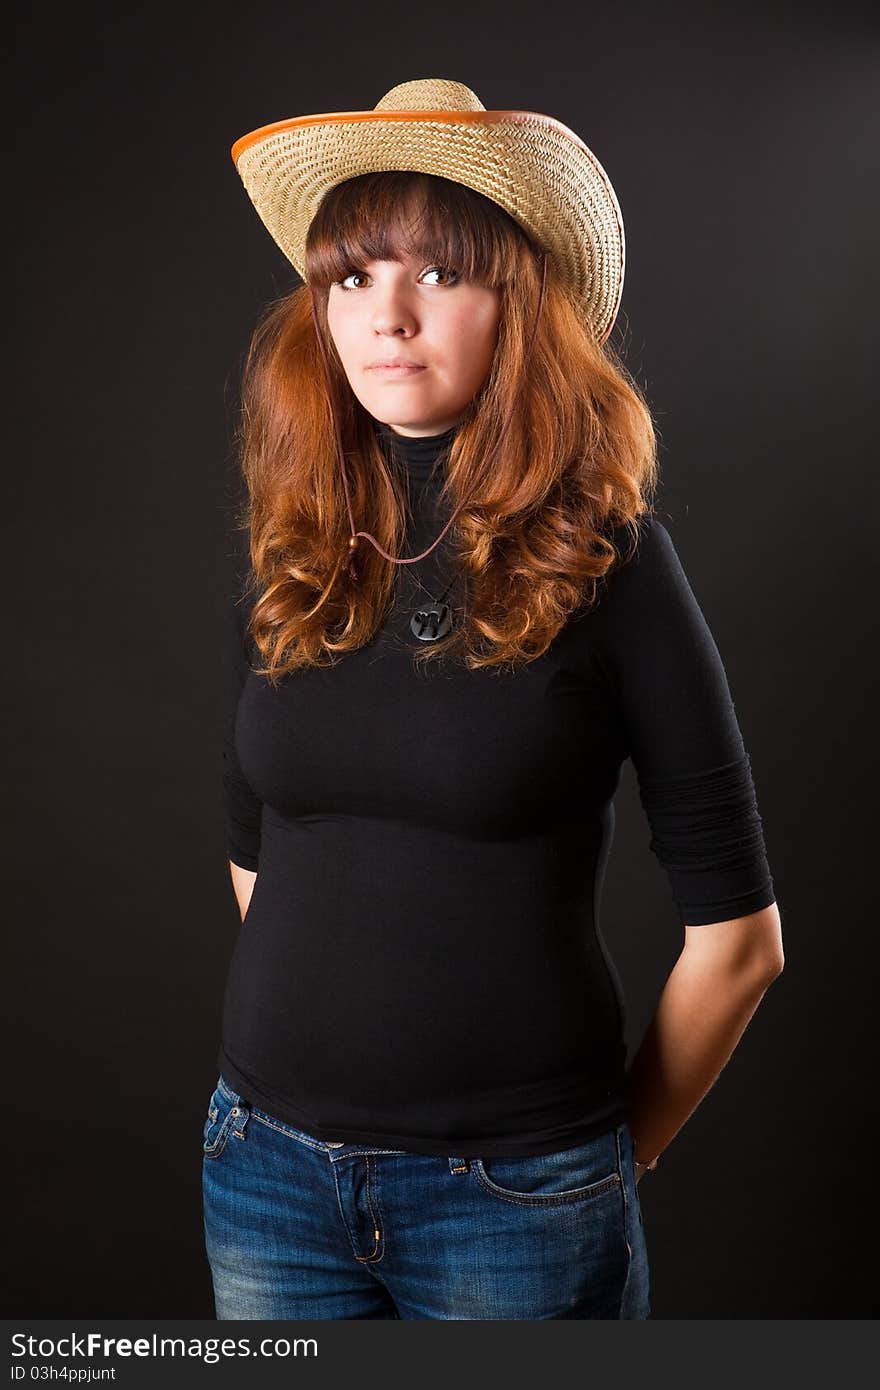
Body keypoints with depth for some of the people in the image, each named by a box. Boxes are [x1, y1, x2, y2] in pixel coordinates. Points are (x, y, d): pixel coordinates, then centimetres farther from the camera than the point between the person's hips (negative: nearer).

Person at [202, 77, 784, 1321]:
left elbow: (737, 937, -6)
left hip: (519, 1191, -3)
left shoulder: (605, 561, -10)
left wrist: (617, 1154, 2)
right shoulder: (285, 561, 0)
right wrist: (329, 1045, 10)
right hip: (268, 1167, 4)